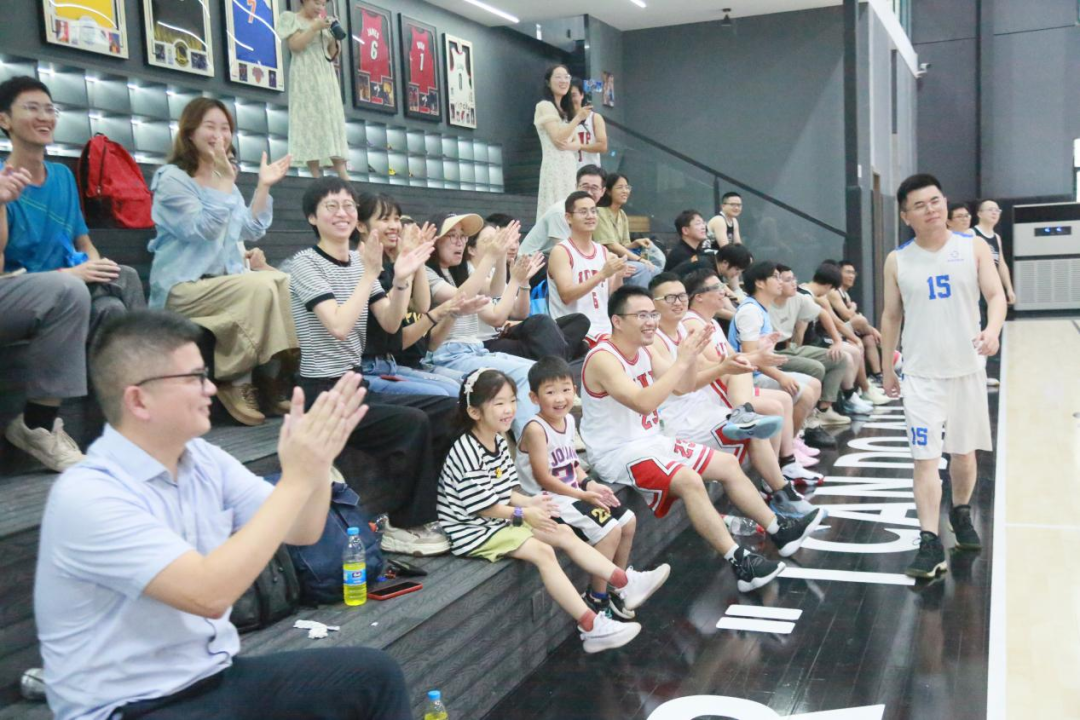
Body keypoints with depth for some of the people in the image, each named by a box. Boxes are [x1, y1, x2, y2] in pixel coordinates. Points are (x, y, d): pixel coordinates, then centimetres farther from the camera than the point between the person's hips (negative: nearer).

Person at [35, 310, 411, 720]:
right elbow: (210, 594, -29)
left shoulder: (203, 460, 2)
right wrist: (297, 477, -27)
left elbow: (302, 532, 6)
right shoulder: (87, 496, -21)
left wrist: (317, 460, -13)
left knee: (373, 674, -4)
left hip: (217, 676, 7)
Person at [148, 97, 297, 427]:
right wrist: (224, 184, -22)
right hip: (181, 288, -6)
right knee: (261, 287, -29)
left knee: (284, 282, -20)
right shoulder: (172, 178, -5)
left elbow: (250, 231, 12)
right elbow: (201, 230, -17)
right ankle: (235, 380, -19)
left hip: (223, 280, 7)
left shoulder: (225, 180, 16)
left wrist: (263, 187, 3)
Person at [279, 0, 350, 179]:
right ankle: (317, 177, -17)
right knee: (310, 124, -13)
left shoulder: (324, 23, 22)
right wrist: (314, 27, -13)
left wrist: (335, 36, 3)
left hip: (326, 78, 6)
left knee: (332, 124, -4)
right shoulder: (290, 18, 5)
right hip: (306, 78, -6)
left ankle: (344, 177, -13)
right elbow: (295, 45, -11)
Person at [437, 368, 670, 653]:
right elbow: (481, 506, -21)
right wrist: (523, 514, -14)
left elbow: (504, 490, 10)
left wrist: (529, 502, -9)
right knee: (542, 551, -22)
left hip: (501, 519, 10)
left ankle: (625, 583, 4)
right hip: (475, 530, -10)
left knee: (564, 533, 3)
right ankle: (591, 627, -22)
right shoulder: (467, 453, -23)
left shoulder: (499, 441, 7)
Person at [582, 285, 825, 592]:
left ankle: (779, 530, 21)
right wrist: (681, 360, -32)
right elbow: (643, 402, -35)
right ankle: (739, 563, -27)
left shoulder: (642, 351, 7)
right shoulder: (603, 359, -21)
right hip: (618, 454, -10)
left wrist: (692, 356, -7)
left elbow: (683, 387, 12)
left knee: (728, 464, 10)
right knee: (689, 480, -32)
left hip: (652, 440, 10)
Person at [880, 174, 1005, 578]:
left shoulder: (974, 249, -1)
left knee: (964, 451, 14)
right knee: (925, 458, -8)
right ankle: (929, 544, -7)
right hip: (921, 374, -1)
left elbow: (996, 295, -7)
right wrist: (887, 368, 9)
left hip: (967, 369, 1)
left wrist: (992, 330, -29)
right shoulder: (897, 261, 0)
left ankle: (961, 514, 39)